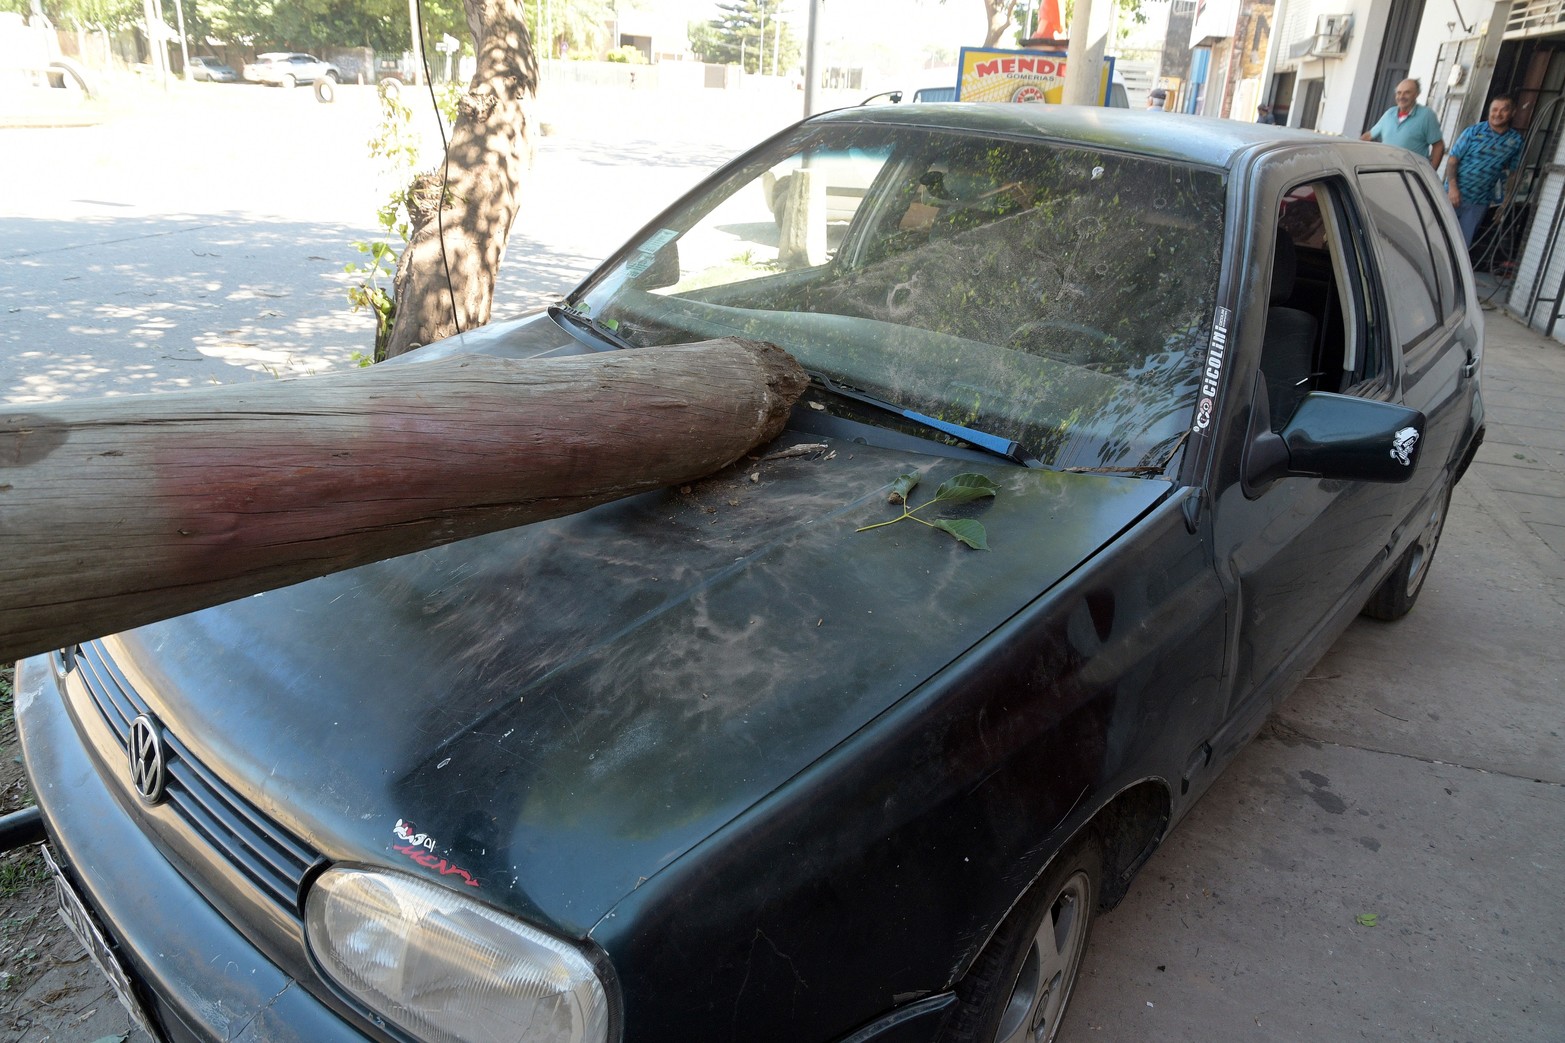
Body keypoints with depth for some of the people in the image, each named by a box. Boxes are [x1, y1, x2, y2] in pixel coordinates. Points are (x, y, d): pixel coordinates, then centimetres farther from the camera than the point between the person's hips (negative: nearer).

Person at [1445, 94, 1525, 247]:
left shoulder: (1516, 141, 5)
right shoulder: (1474, 131, -3)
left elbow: (1511, 172, 11)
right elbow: (1453, 160, -5)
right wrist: (1452, 187, -16)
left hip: (1480, 203, 2)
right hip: (1455, 194, -2)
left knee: (1463, 244, 6)